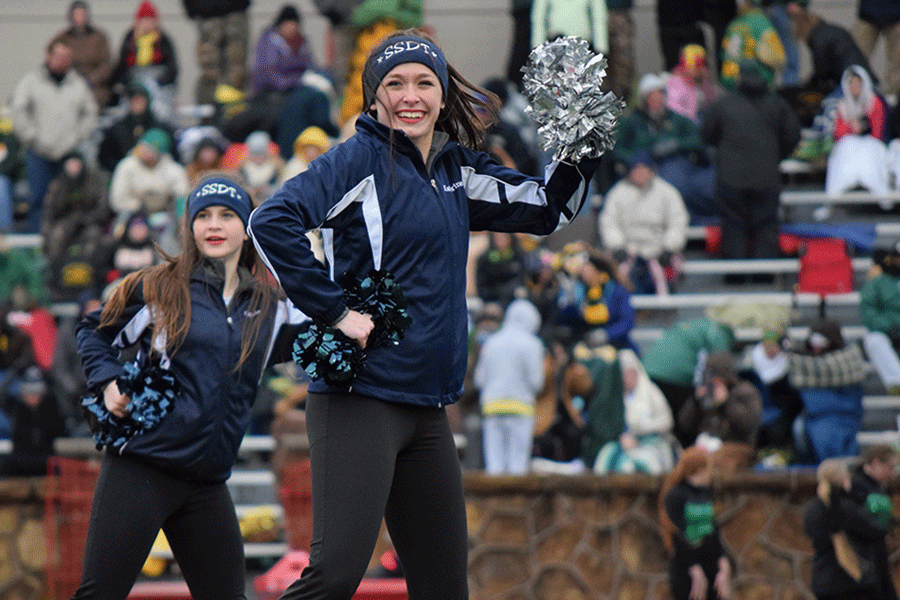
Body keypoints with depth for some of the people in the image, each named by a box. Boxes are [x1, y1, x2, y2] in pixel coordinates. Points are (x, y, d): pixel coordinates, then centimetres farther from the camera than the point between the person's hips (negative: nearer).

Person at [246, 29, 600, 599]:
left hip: (427, 410, 8)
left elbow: (547, 209, 23)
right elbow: (272, 222, -18)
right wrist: (335, 310, -18)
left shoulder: (457, 170, 14)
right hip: (360, 397, -7)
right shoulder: (361, 159, -7)